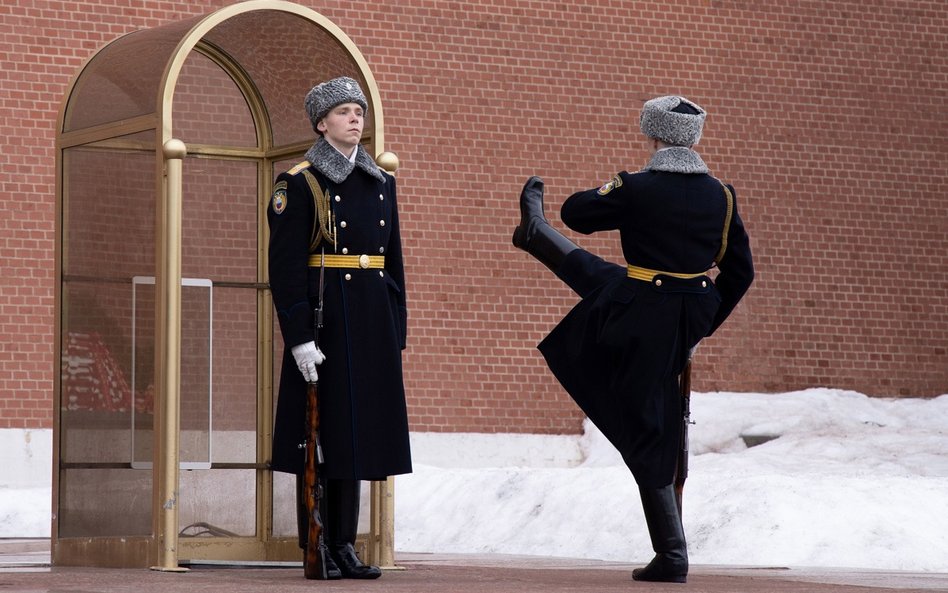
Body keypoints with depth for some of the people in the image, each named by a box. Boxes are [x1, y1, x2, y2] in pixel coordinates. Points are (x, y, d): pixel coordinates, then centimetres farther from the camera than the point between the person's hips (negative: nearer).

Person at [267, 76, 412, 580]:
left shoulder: (380, 184, 14)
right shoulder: (299, 184, -5)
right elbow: (285, 267, -11)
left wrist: (396, 332, 11)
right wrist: (299, 337, -18)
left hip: (372, 322, 6)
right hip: (323, 317, -6)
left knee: (357, 428, 8)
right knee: (321, 429, -3)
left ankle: (344, 544, 14)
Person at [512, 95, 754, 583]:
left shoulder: (635, 189, -16)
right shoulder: (721, 195, -2)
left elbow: (576, 212, 2)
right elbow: (740, 272, 5)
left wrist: (609, 191, 22)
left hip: (639, 322, -4)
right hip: (691, 321, 4)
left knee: (648, 437, 8)